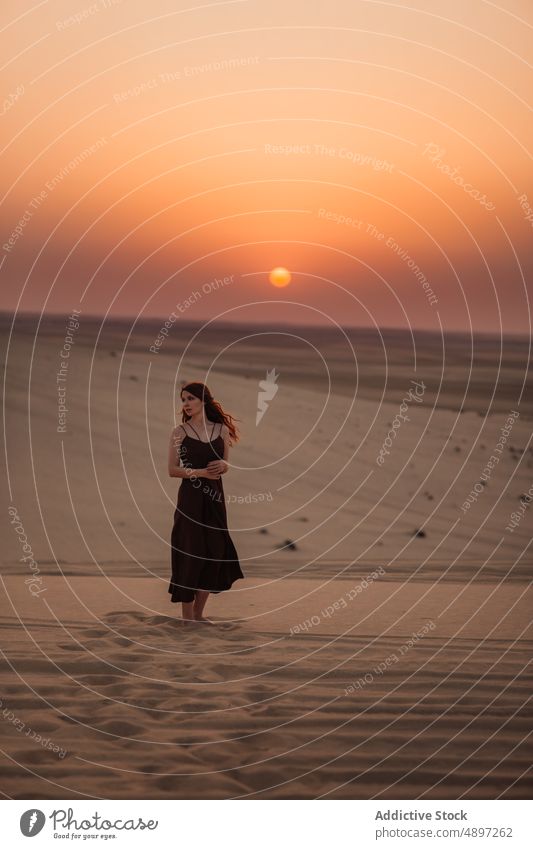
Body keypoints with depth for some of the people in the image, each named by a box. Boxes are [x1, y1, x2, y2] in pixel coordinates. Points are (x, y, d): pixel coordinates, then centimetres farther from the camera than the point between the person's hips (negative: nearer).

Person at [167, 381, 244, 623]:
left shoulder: (221, 429, 7)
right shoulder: (180, 432, -2)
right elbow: (172, 469, -3)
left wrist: (223, 465, -9)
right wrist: (199, 472, -17)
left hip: (215, 499, 4)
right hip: (190, 499, -4)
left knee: (214, 553, 5)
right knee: (189, 553, -3)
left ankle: (199, 612, 18)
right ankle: (187, 616, 5)